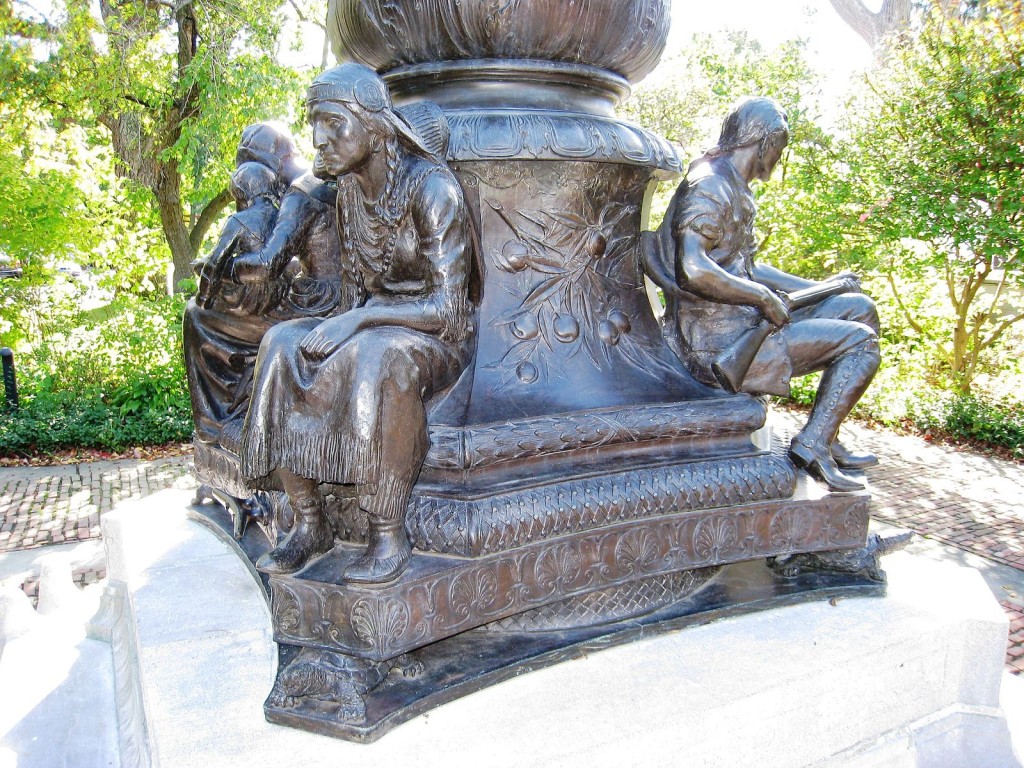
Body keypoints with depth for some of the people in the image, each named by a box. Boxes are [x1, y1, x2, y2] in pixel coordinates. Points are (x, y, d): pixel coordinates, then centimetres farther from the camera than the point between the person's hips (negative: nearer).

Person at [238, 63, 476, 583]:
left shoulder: (431, 186, -17)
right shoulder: (349, 191, 6)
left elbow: (447, 308, -22)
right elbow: (364, 292, 12)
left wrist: (358, 321, -28)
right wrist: (344, 324, -9)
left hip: (440, 342, -7)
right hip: (377, 328, 7)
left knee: (376, 354, -37)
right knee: (282, 347, -16)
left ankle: (389, 534, -25)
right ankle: (309, 524, -13)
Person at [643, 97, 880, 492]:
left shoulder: (733, 187, 16)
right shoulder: (709, 185, -16)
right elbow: (693, 270, -30)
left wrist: (818, 289, 19)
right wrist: (765, 297, -19)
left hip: (741, 323, 10)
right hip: (719, 344, -10)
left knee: (858, 307, 13)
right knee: (860, 340, -9)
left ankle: (825, 438, 11)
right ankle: (812, 443, 0)